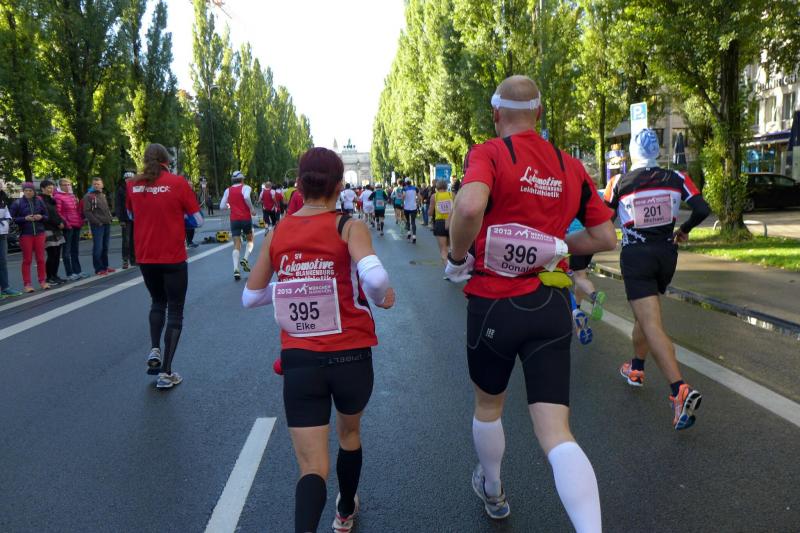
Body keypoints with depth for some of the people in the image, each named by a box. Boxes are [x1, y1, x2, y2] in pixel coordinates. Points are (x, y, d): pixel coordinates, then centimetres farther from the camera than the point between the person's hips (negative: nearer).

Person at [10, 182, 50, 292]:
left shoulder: (39, 201, 5)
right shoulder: (17, 203, -2)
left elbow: (47, 216, 11)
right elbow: (13, 218, -4)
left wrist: (41, 217, -10)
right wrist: (25, 218, -17)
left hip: (39, 233, 2)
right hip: (25, 234, -2)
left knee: (40, 259, 7)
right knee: (27, 260, 2)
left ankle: (42, 281, 16)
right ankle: (27, 284, 6)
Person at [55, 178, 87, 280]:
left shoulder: (72, 196, 15)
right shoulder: (58, 197, -8)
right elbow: (58, 212, -14)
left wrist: (81, 219, 11)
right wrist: (65, 222, -18)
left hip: (76, 226, 8)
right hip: (67, 227, -8)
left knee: (75, 250, 15)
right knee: (67, 250, -1)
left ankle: (77, 271, 22)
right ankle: (70, 273, 2)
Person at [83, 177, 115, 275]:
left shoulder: (103, 195, 17)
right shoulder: (88, 196, -5)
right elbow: (87, 212, -11)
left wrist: (109, 218, 9)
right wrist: (97, 222, -15)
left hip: (107, 224, 7)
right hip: (97, 225, -7)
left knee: (105, 247, 11)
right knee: (98, 247, -6)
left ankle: (105, 266, 19)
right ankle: (99, 269, -1)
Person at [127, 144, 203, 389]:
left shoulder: (133, 184, 1)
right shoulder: (178, 183, -10)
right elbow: (198, 220, -6)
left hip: (145, 257, 4)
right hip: (173, 258, -4)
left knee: (157, 302, 27)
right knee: (175, 311, 7)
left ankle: (154, 350, 12)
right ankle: (166, 373, 6)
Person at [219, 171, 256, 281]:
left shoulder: (228, 190, 9)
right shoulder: (245, 187, -1)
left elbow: (222, 206, 5)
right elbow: (246, 197, -24)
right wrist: (252, 209, -12)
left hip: (234, 219, 2)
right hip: (246, 218, -2)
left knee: (236, 245, 2)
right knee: (250, 240, 20)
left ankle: (236, 270, -15)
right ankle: (245, 259, -5)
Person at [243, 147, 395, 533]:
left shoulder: (276, 234, 1)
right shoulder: (349, 227, -10)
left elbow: (250, 297, 9)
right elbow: (374, 277, -28)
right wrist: (383, 298, -7)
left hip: (298, 361, 1)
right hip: (350, 357, -1)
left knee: (313, 468, 6)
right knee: (349, 434, 29)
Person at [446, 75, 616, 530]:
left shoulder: (488, 154, -8)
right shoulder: (571, 166, 7)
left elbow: (469, 206, -29)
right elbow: (606, 238, 10)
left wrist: (457, 257, -12)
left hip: (494, 303, -2)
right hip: (553, 306, 3)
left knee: (489, 406, 24)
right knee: (555, 432, 2)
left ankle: (493, 492, 47)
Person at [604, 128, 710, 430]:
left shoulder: (619, 182, -5)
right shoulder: (676, 179, 2)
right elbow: (703, 210, -3)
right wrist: (683, 231, 16)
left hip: (635, 257, -4)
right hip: (666, 255, 5)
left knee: (651, 326, -11)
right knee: (645, 314, 25)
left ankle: (680, 391, -27)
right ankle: (636, 368, 42)